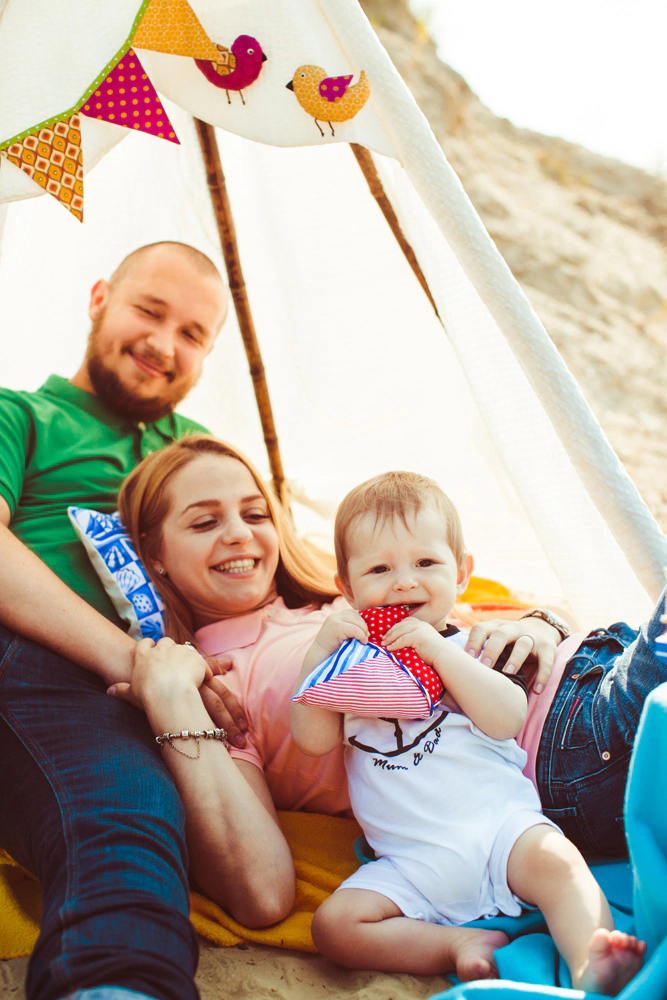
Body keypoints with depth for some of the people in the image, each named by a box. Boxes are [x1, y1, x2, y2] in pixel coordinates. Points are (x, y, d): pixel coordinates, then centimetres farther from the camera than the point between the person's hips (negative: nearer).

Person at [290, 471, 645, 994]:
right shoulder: (350, 656, 13)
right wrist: (321, 651, -10)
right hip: (410, 864, 2)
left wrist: (439, 649, -16)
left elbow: (507, 720, -10)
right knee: (334, 923, -20)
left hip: (499, 822, -1)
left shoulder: (474, 645, 8)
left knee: (555, 859, -31)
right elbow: (313, 739, 0)